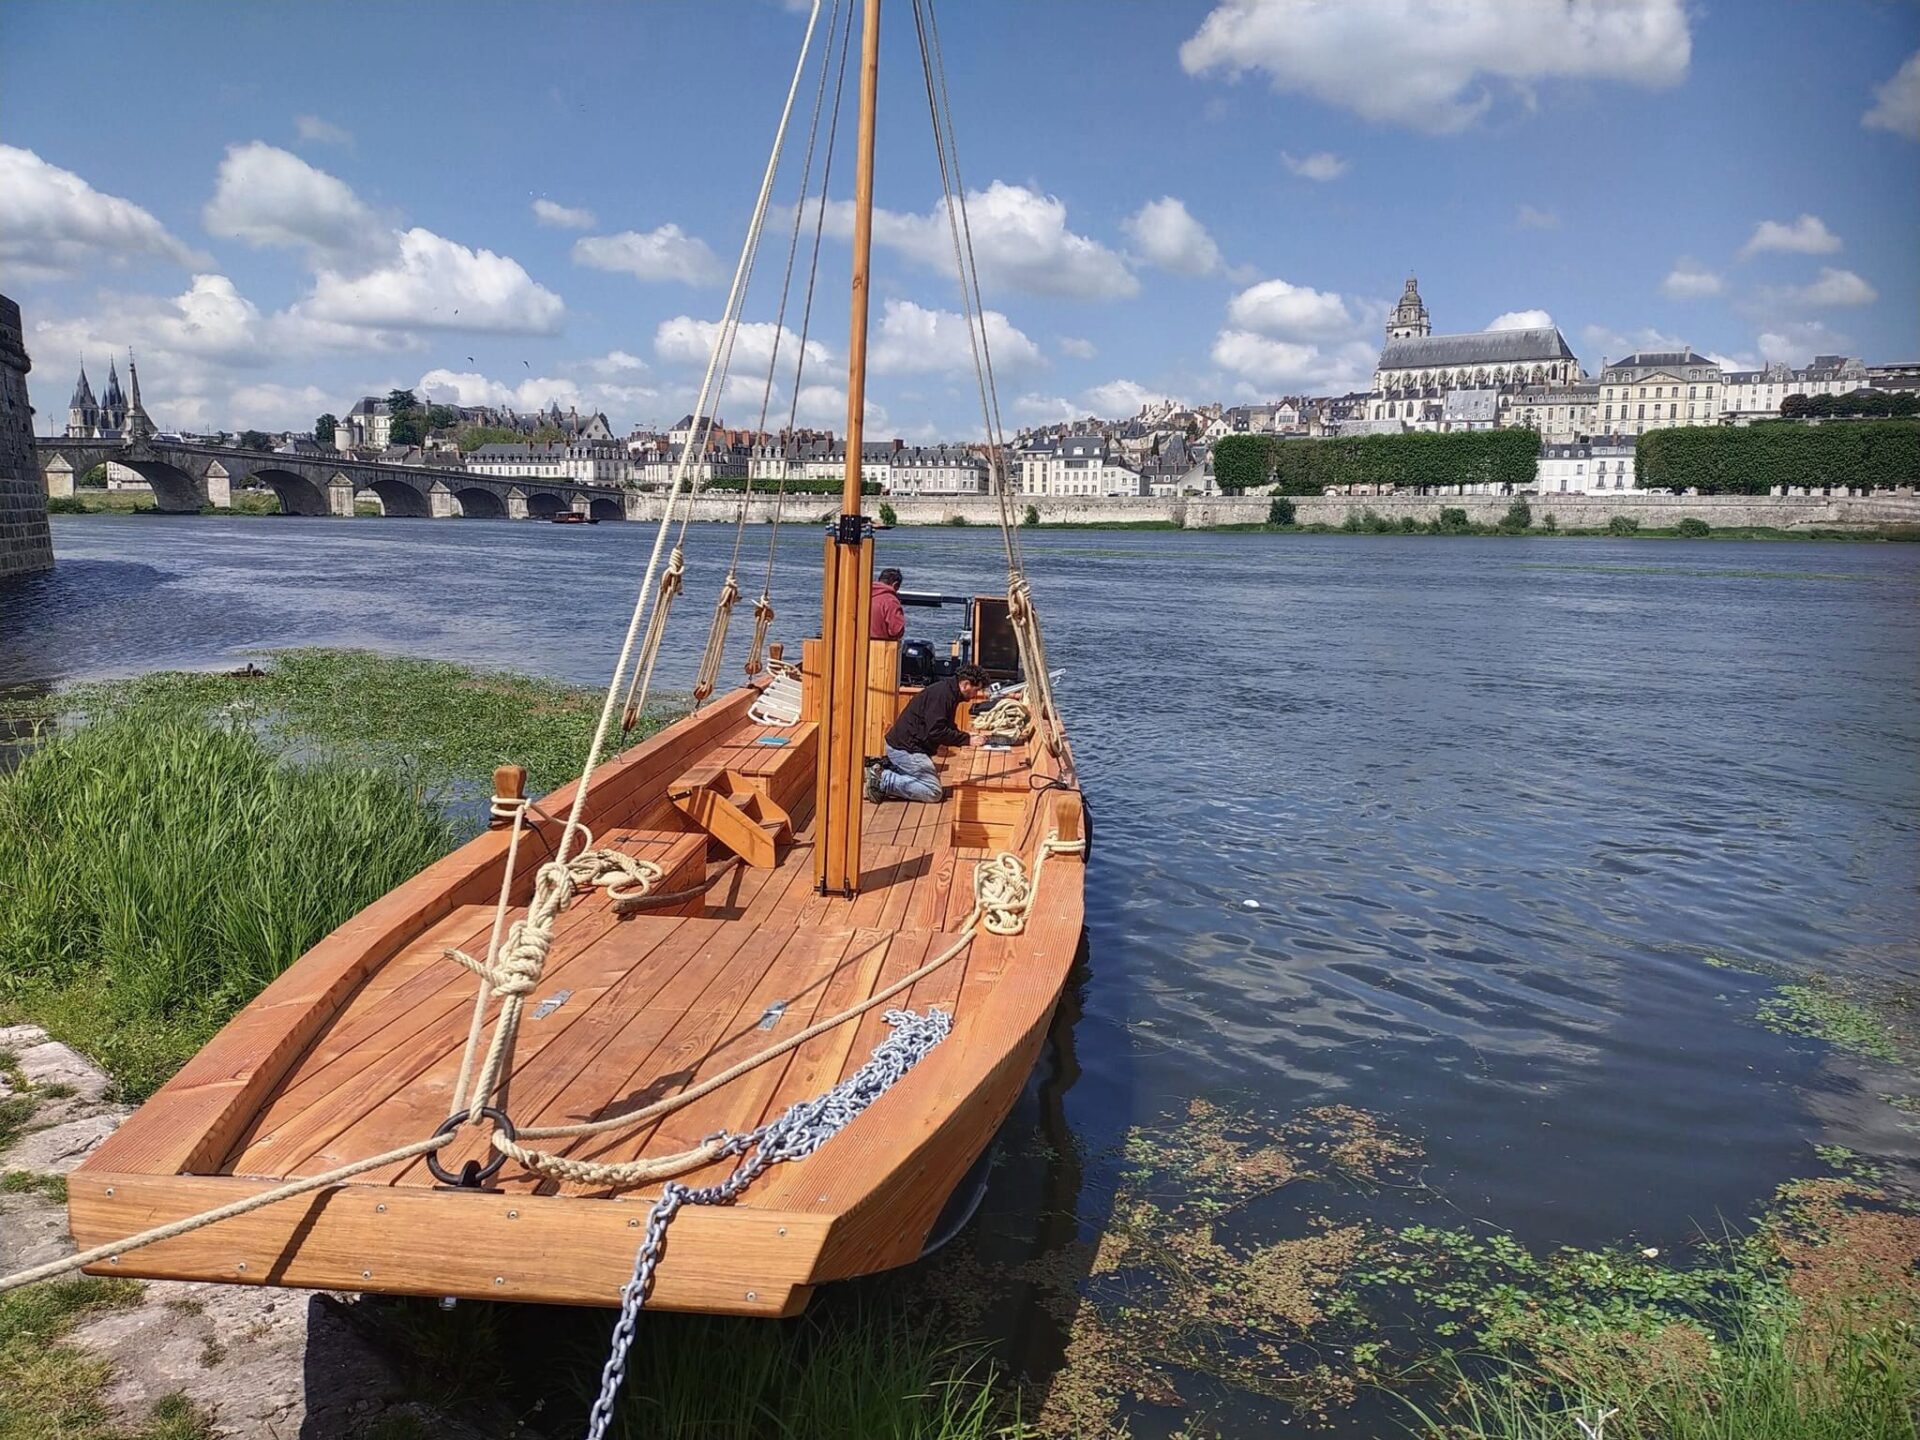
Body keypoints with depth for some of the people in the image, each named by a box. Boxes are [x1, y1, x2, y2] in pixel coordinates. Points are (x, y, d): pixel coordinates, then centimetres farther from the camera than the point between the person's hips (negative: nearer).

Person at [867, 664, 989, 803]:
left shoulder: (948, 691, 12)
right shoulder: (942, 693, -20)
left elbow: (944, 726, 22)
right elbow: (936, 732, -24)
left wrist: (964, 734, 6)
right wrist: (967, 739, -17)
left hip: (905, 745, 11)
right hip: (905, 748, -11)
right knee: (934, 792, -12)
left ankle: (883, 769, 11)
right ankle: (882, 781, -12)